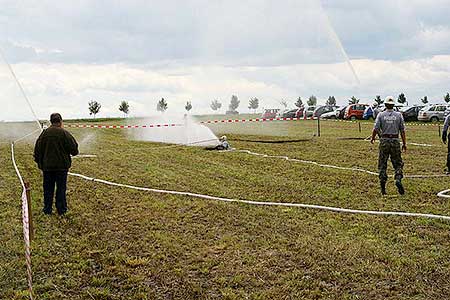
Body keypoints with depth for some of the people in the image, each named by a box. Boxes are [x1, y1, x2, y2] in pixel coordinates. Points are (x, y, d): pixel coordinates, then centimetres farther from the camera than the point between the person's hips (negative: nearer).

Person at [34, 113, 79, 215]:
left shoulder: (44, 133, -2)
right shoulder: (64, 133, -12)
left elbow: (37, 150, 4)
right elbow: (74, 149, -8)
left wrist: (39, 163, 14)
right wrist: (74, 152, 15)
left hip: (47, 166, 2)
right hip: (62, 165, -2)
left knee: (48, 188, 12)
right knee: (61, 188, 7)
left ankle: (47, 209, 18)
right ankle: (61, 209, 12)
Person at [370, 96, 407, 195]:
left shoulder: (381, 115, -1)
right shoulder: (398, 115, 2)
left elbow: (376, 129, -7)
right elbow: (402, 130, 0)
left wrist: (373, 138, 11)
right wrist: (404, 144, 6)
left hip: (384, 141, 0)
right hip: (395, 141, 0)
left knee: (382, 165, 9)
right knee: (398, 164, 8)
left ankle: (383, 182, 3)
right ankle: (398, 179, -14)